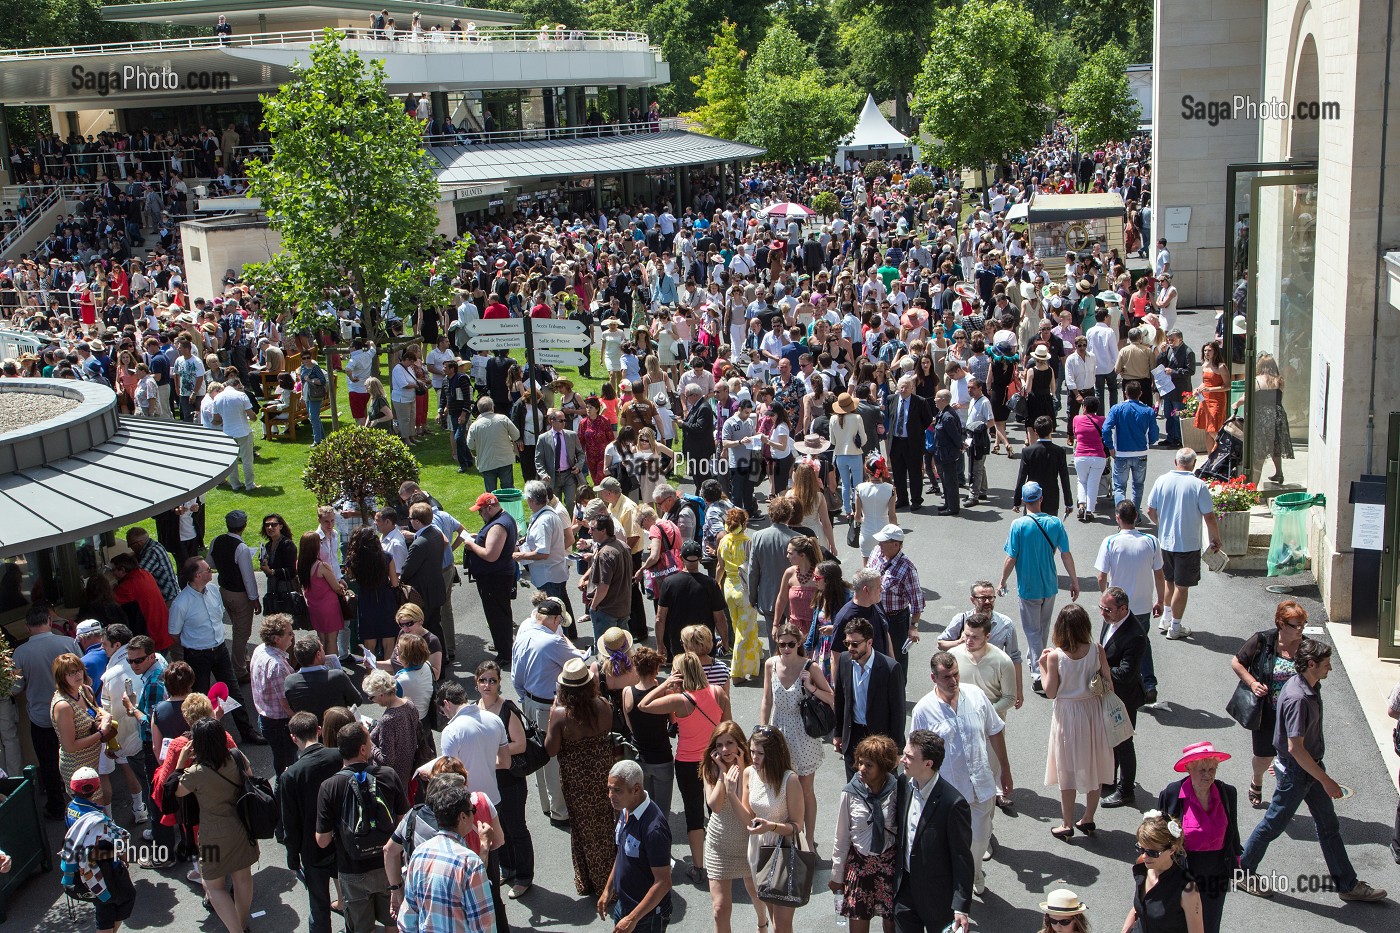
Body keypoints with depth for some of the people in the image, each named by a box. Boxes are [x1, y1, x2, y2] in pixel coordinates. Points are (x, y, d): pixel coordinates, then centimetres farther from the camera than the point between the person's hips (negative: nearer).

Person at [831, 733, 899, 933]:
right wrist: (837, 875, 6)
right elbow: (841, 838, -1)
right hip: (859, 863, 0)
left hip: (890, 862, 0)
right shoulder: (850, 793, -11)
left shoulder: (896, 790, -12)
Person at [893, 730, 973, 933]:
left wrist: (961, 907, -17)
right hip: (905, 886, 6)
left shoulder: (953, 803, -25)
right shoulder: (904, 783, -6)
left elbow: (962, 858, -19)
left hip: (937, 896, -6)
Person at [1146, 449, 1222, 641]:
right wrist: (1216, 539, 4)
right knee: (1182, 586, 6)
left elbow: (1150, 511, 2)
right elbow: (1210, 517, -13)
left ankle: (1166, 618, 30)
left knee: (1170, 580, 23)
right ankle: (1175, 627, 15)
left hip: (1166, 542, 4)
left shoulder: (1162, 480, -5)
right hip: (1189, 544, -4)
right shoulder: (1198, 486, -15)